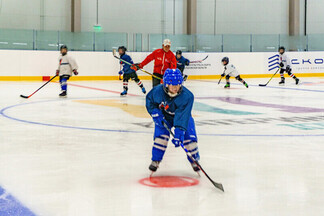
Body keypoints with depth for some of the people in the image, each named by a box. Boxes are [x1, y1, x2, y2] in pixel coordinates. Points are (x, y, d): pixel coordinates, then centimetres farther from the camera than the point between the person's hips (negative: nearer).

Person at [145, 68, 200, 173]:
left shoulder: (187, 96, -35)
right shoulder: (157, 91, -28)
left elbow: (182, 116, -39)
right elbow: (149, 101, -5)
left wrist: (179, 132, -46)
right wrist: (156, 114, -16)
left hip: (183, 116, -1)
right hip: (164, 116, 1)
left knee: (189, 137, -12)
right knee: (161, 135, -18)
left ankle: (194, 160, 13)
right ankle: (155, 160, -1)